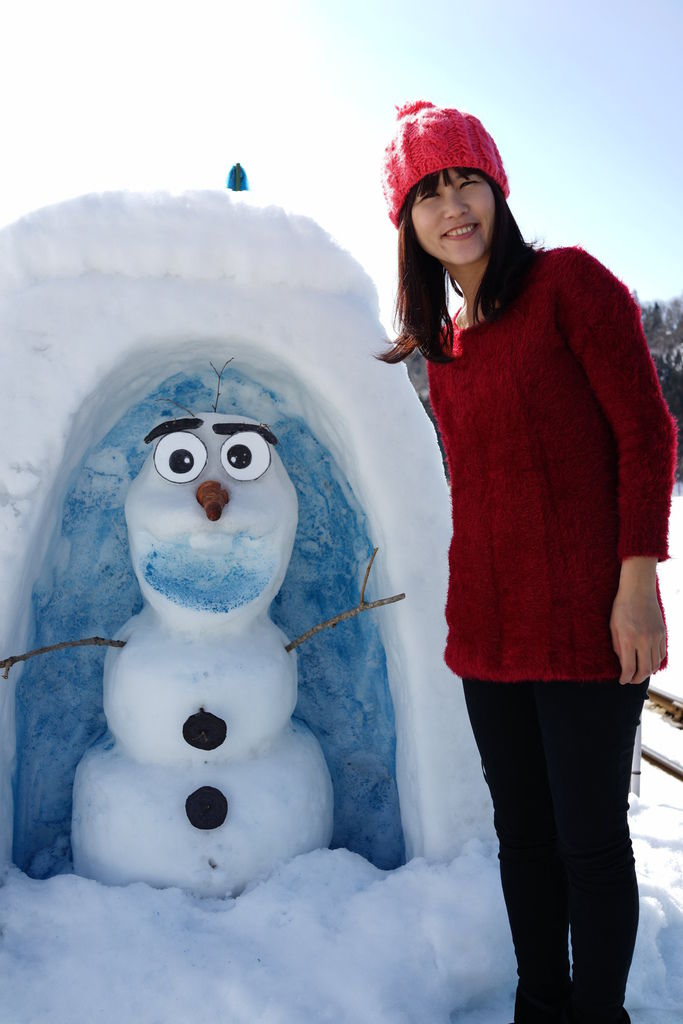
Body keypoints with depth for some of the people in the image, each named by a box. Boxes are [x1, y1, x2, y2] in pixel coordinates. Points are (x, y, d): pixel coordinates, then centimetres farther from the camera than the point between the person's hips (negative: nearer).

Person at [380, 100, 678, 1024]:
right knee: (523, 835, 16)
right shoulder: (442, 344, 12)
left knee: (590, 841, 5)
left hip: (585, 621, -5)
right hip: (488, 626, 6)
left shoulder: (570, 281, -4)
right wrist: (465, 602, 14)